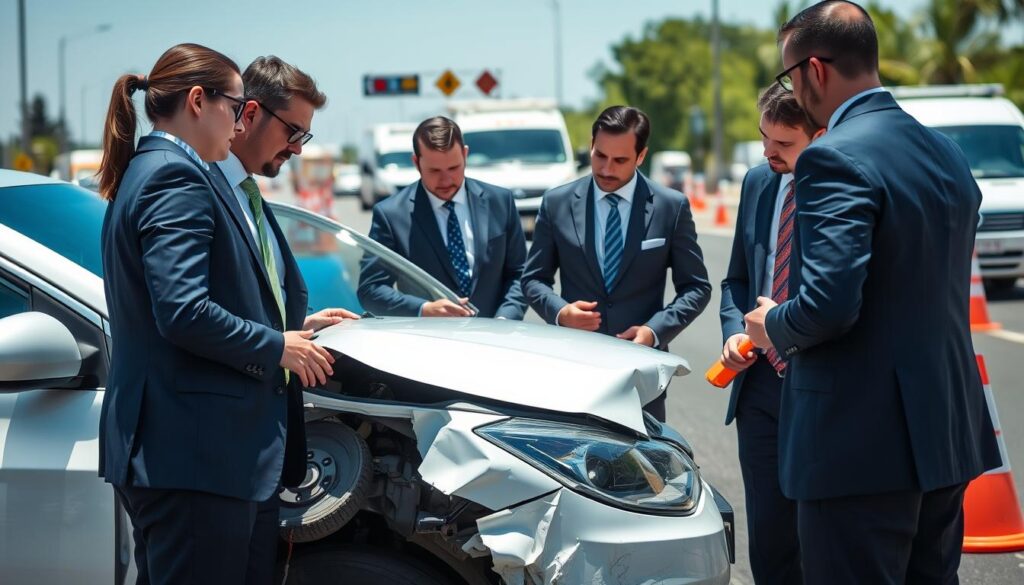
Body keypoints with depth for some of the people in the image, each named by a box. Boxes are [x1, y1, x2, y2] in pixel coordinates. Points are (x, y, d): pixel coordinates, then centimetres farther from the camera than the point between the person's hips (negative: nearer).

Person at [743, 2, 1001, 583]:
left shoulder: (836, 157, -16)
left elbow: (830, 302, -26)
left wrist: (775, 326, -4)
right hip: (948, 432, 9)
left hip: (865, 444, -9)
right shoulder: (949, 154, 12)